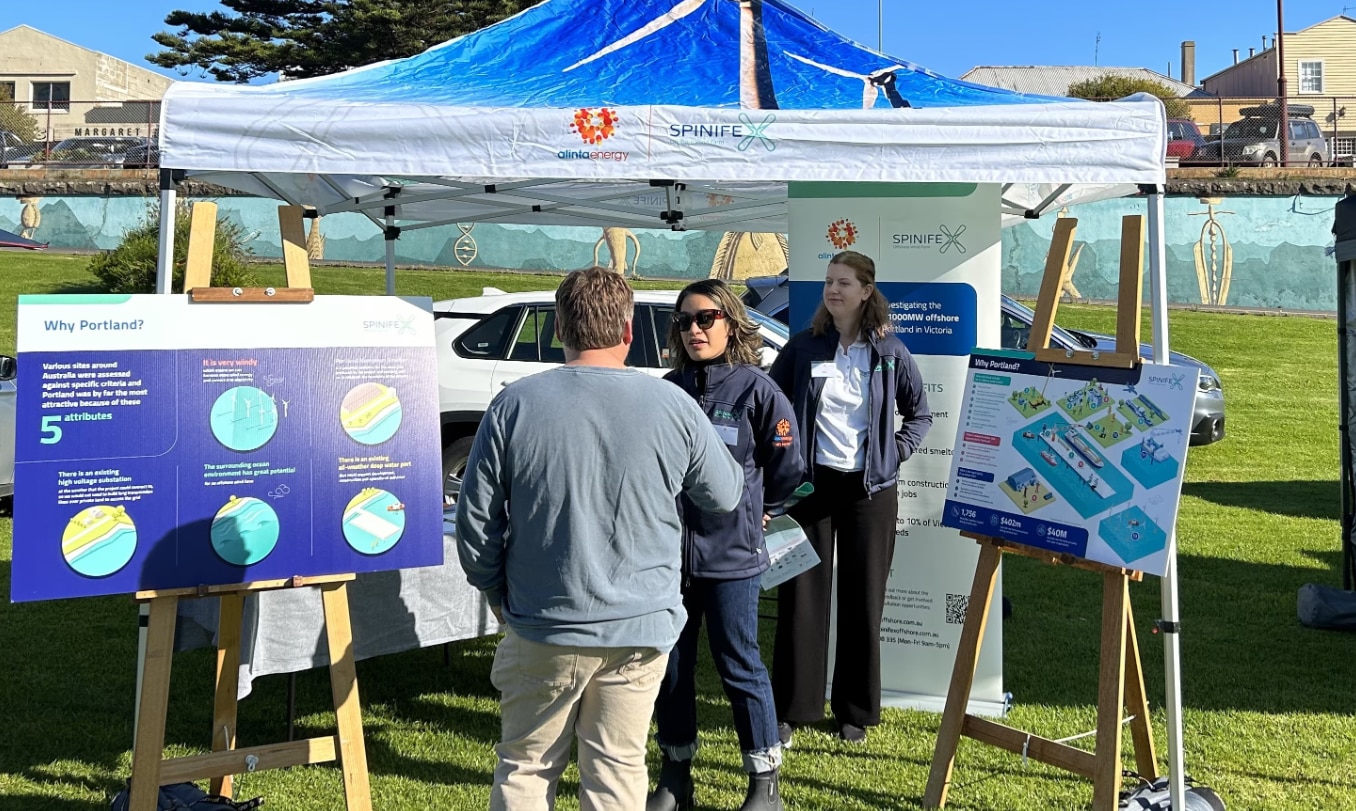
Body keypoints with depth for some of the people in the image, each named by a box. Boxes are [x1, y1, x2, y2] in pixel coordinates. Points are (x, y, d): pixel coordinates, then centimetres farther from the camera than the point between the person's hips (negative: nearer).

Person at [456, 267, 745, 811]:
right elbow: (725, 496, 6)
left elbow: (475, 519, -3)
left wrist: (497, 592, 13)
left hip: (543, 626, 0)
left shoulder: (515, 405, -9)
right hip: (640, 627, 1)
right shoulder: (673, 406, -7)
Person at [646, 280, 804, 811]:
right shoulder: (668, 389, 5)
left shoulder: (756, 389, -6)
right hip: (668, 550, 4)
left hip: (731, 553, -4)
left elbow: (787, 468, 1)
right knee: (670, 665, 11)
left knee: (738, 665, 3)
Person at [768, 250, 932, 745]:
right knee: (802, 596, 2)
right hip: (810, 483, 0)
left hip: (869, 489, 0)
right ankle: (792, 708, 13)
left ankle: (855, 711, 20)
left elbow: (920, 414, 13)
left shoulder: (889, 353, 1)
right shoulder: (803, 348, 2)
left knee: (863, 601, 6)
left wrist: (897, 452, 0)